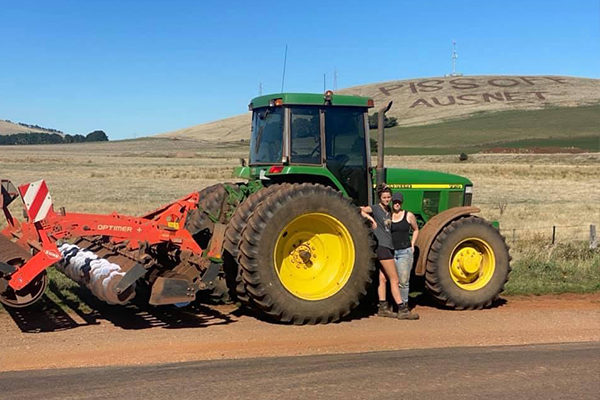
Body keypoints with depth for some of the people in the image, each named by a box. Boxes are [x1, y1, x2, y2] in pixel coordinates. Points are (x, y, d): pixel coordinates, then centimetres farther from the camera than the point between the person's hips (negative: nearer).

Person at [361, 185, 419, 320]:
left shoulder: (389, 210, 15)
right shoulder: (375, 208, -7)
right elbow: (360, 210, -23)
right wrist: (371, 219, -26)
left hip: (388, 247, 8)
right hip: (382, 247, -8)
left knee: (383, 278, 10)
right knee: (394, 280, -8)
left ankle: (383, 308, 14)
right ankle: (402, 310, -6)